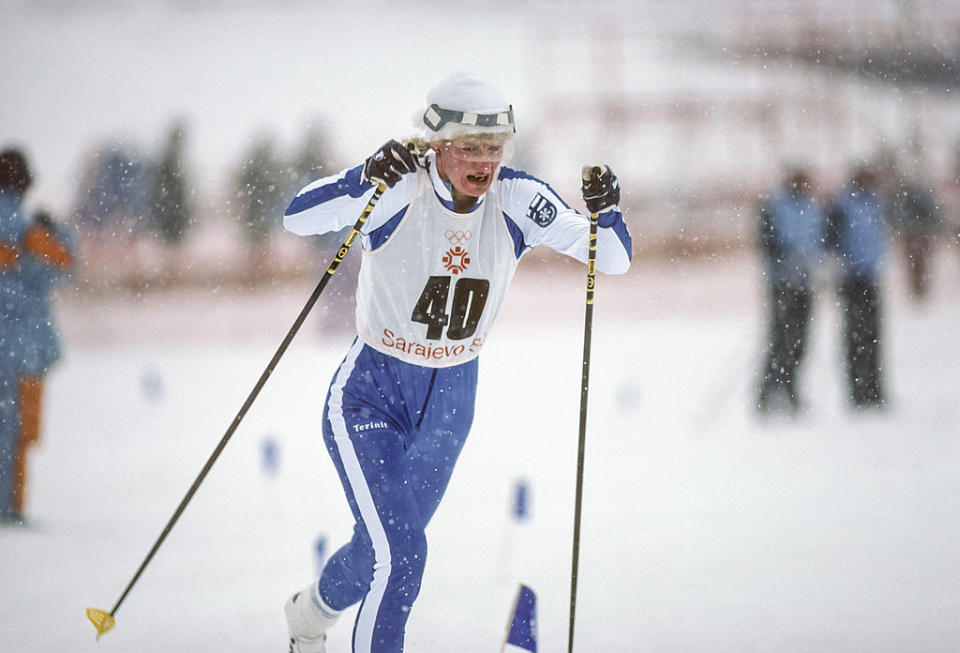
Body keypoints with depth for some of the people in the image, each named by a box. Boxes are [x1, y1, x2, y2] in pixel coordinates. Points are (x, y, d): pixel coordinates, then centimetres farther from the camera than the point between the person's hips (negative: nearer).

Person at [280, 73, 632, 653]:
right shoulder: (400, 190, -23)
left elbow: (614, 260, -13)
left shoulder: (516, 201, -13)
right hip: (371, 393, -4)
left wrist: (606, 212, -34)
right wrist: (367, 178, -51)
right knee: (399, 553, -19)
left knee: (382, 549, 20)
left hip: (451, 402, 5)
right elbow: (300, 217, -35)